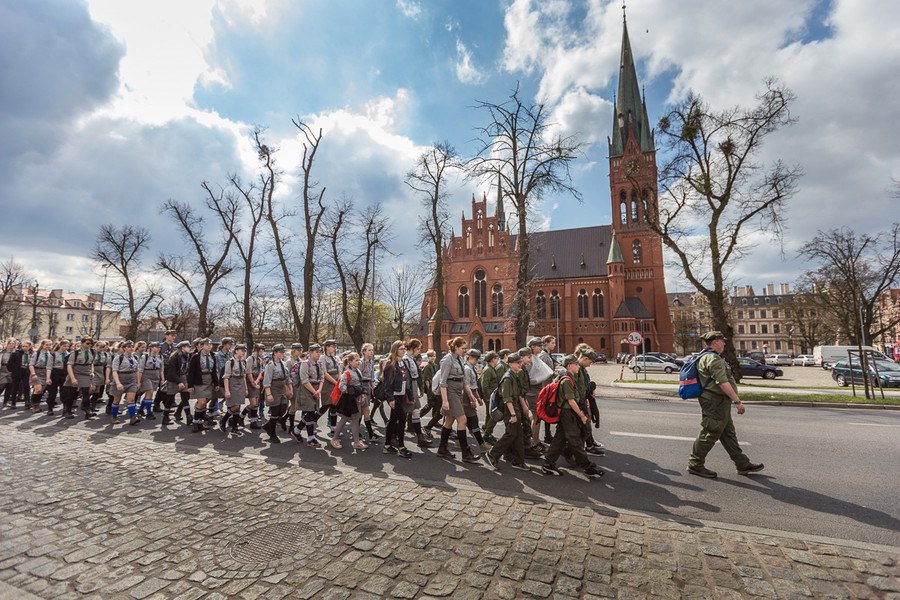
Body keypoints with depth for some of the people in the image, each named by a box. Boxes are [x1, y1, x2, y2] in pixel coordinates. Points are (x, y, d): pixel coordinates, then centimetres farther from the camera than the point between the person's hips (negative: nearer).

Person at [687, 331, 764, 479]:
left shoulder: (705, 357, 17)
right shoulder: (714, 359, -17)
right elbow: (723, 383, -24)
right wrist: (738, 401, -20)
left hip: (718, 403, 11)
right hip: (716, 402, -11)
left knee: (728, 434, 17)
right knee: (710, 433, -4)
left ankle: (743, 465, 27)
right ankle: (695, 465, 4)